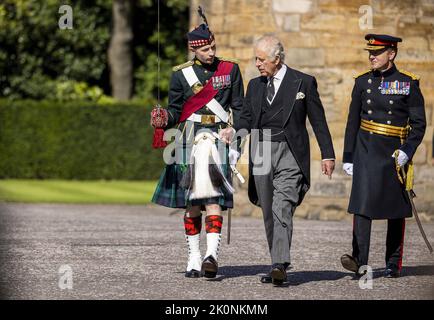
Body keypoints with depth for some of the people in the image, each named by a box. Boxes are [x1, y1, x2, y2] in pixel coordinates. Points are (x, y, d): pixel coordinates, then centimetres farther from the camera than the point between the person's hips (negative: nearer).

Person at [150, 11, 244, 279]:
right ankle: (194, 258, 10)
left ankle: (212, 254, -25)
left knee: (213, 199, -14)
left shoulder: (230, 70, 7)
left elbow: (239, 108, 10)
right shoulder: (182, 74, 7)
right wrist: (164, 119, -15)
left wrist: (233, 129, -9)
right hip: (189, 141, 1)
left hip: (218, 139, -1)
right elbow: (175, 111, 8)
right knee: (191, 203, 3)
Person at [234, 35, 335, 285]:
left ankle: (280, 265, -26)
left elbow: (318, 121, 3)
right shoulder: (255, 85, 14)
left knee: (282, 208, -19)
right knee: (269, 214, 8)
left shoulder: (304, 82, 1)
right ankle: (278, 267, 16)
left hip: (290, 154, -5)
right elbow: (246, 119, 15)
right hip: (262, 155, 5)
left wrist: (328, 155, -1)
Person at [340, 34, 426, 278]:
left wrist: (407, 151, -15)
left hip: (395, 154, -1)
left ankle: (394, 264, 17)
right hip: (366, 151, 1)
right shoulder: (363, 82, 6)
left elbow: (419, 123, -2)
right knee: (362, 203, -13)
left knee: (396, 211, 7)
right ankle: (360, 261, -20)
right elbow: (353, 122, 10)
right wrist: (348, 157, 8)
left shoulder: (408, 83, -2)